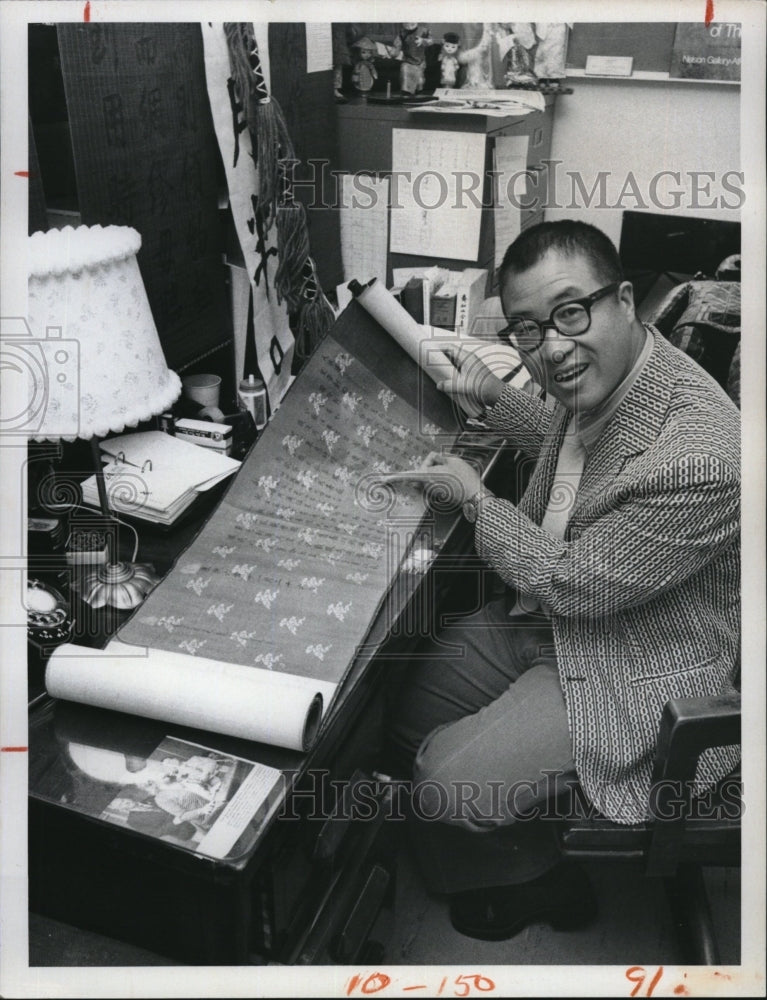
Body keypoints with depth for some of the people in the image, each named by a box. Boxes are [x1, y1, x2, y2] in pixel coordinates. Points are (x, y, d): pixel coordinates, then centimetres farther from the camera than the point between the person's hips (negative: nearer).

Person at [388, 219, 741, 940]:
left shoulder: (699, 459, -35)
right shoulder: (603, 378, -7)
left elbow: (575, 585, -25)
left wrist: (475, 497, -13)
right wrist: (494, 399, 6)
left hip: (634, 679, -8)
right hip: (546, 620, 9)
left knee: (444, 786, -13)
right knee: (402, 711, 12)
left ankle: (532, 881, 24)